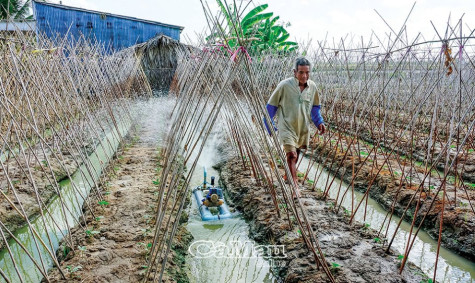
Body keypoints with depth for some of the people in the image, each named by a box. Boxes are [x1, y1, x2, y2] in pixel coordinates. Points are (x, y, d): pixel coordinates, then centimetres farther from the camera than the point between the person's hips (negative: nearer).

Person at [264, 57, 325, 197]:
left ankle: (289, 175, 44)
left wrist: (319, 122, 2)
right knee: (291, 154, -17)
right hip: (287, 127, -5)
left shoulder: (312, 86, -2)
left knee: (296, 154, 19)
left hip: (303, 128, 5)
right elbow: (271, 106, -5)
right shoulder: (284, 85, -16)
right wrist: (269, 125, -2)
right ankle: (295, 186, -10)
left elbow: (315, 106, 14)